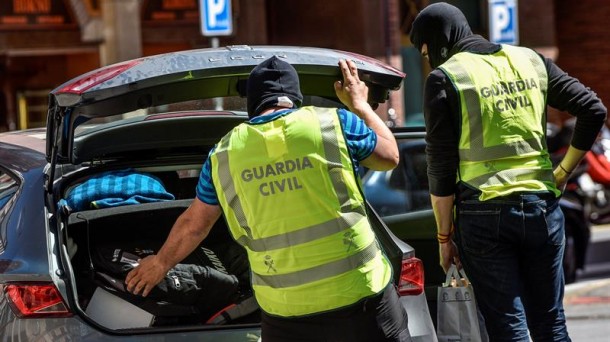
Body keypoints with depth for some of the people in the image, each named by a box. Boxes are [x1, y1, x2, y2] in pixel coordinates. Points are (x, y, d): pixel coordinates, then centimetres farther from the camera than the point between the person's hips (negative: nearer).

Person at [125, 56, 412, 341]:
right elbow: (389, 156, 16)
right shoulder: (333, 123, -2)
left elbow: (193, 224, 17)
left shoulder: (225, 153, 5)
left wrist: (161, 263, 35)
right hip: (361, 292, -1)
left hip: (286, 311, 1)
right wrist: (359, 105, 30)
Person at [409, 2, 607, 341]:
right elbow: (593, 110, 5)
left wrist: (444, 235, 1)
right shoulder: (531, 60, 9)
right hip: (541, 206, 4)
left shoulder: (444, 78, -4)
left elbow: (441, 167, -6)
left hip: (484, 214, -4)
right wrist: (563, 172, 11)